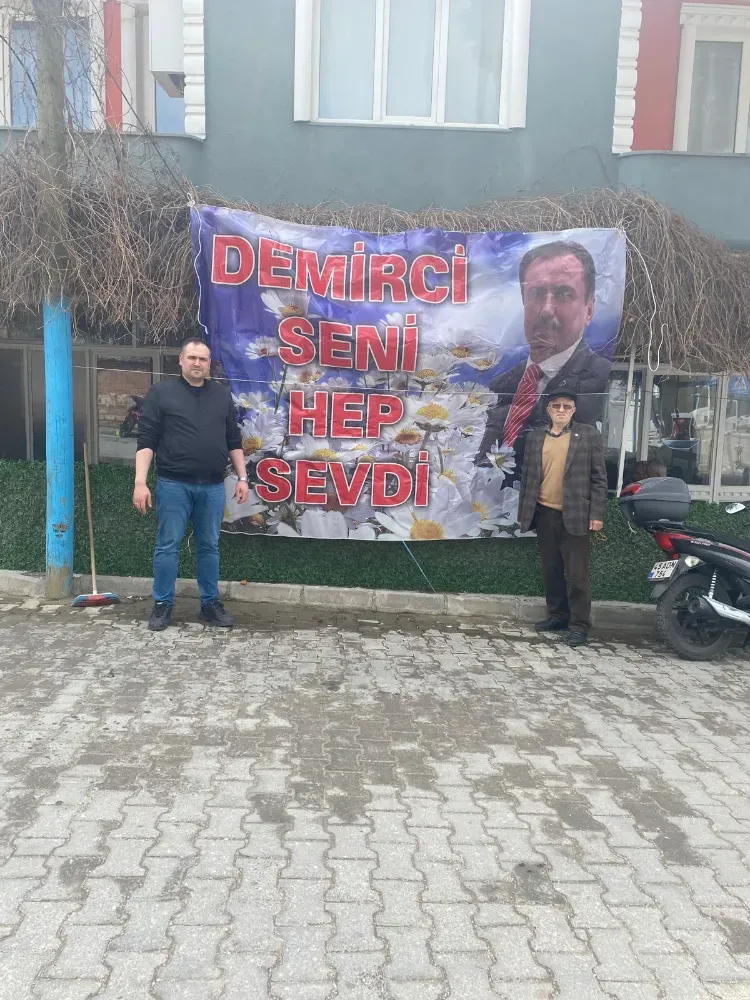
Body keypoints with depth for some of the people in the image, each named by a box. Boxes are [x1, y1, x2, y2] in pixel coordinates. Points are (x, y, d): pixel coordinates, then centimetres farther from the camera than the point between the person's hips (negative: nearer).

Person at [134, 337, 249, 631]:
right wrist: (140, 482, -12)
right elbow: (146, 440, -4)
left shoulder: (222, 395, 11)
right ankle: (163, 604, 16)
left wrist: (242, 477, 8)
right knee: (168, 546, 3)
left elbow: (233, 440, 14)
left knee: (209, 547, 10)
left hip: (213, 486, 3)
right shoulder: (162, 392, 0)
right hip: (174, 485, -3)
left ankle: (210, 604, 20)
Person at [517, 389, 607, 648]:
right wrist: (524, 510, 8)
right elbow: (527, 476, 12)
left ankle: (579, 624, 9)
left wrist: (597, 514, -7)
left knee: (577, 573, -1)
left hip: (574, 515, -4)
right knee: (550, 570, 12)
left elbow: (599, 477, -2)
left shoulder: (588, 434, 0)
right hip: (544, 513, 4)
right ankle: (557, 615, 25)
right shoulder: (536, 437, 10)